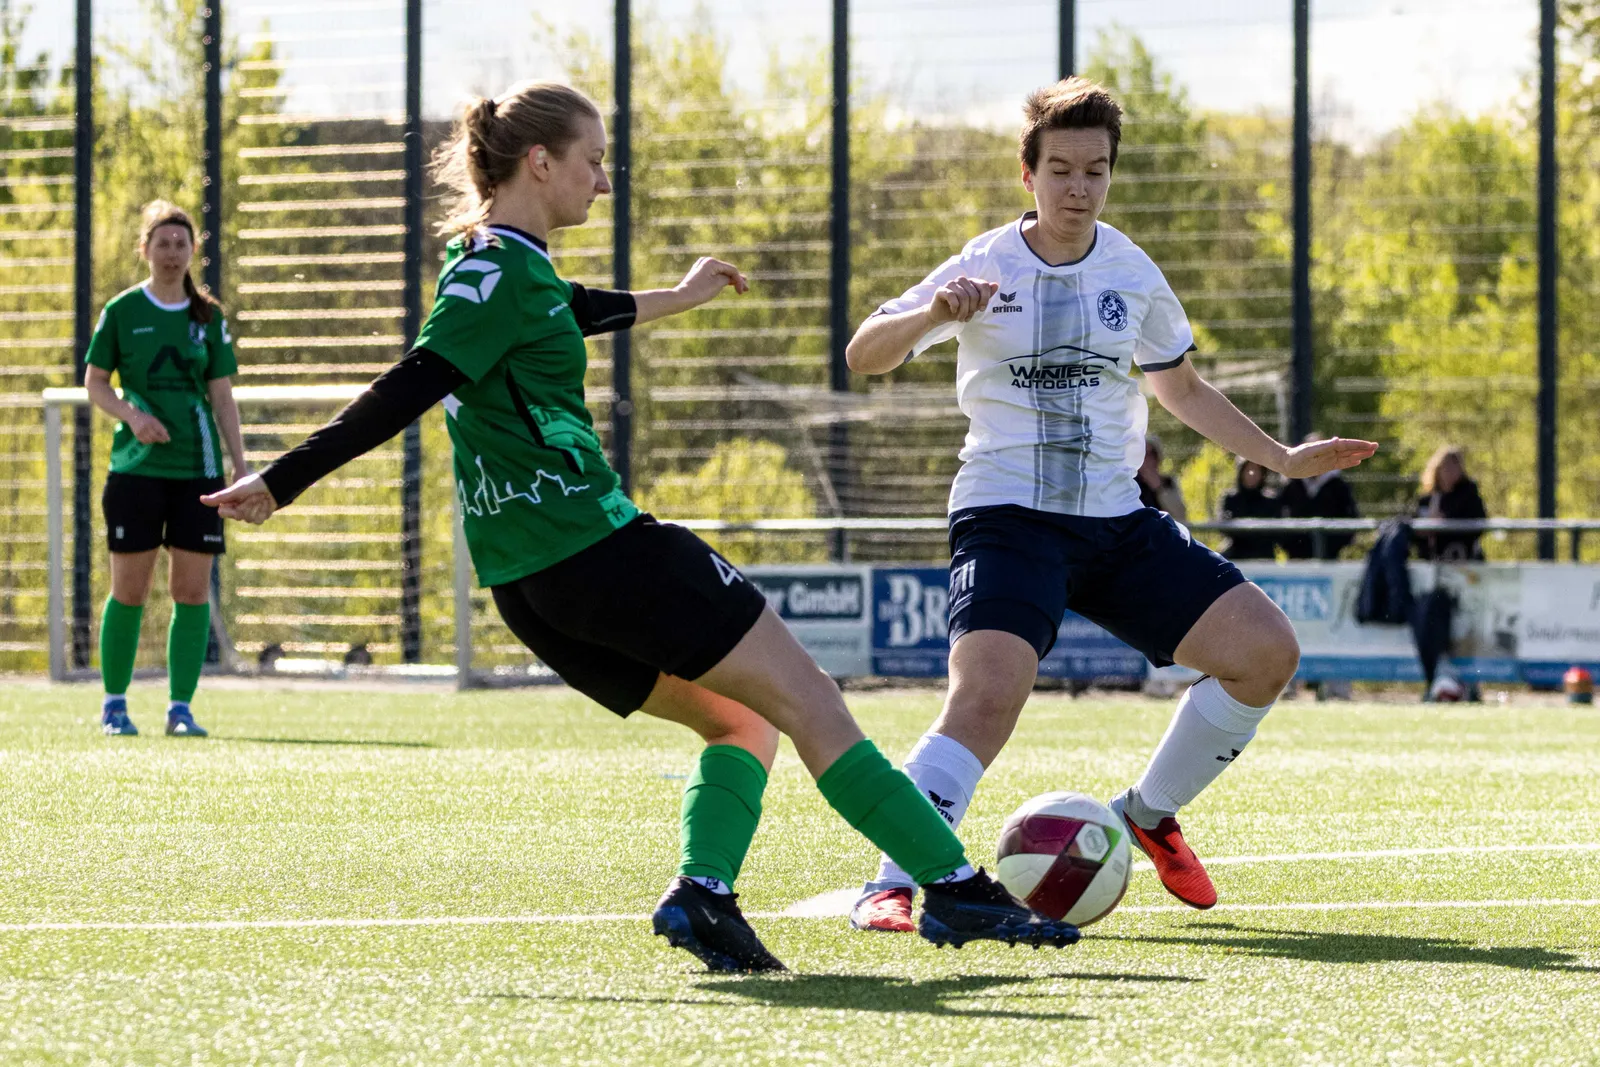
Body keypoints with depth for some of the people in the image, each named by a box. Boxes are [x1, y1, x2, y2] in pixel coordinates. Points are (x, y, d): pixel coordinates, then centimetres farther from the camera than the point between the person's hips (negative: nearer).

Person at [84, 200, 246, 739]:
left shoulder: (209, 317, 9)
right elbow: (95, 383, 7)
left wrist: (241, 463, 3)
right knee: (129, 590, -1)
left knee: (193, 590, -2)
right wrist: (132, 416, -12)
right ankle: (114, 703, 10)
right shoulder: (123, 311, 3)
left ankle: (181, 707, 4)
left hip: (198, 469, 2)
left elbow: (222, 395, 10)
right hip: (136, 467, -2)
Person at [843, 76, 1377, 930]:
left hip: (1116, 521, 5)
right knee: (986, 699, -28)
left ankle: (1149, 814, 15)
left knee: (1265, 651, -4)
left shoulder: (1132, 273, 7)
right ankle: (889, 887, -24)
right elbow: (863, 355, -11)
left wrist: (1285, 460, 18)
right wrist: (934, 314, -31)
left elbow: (1181, 388, 23)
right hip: (1008, 516, -5)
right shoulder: (986, 268, -5)